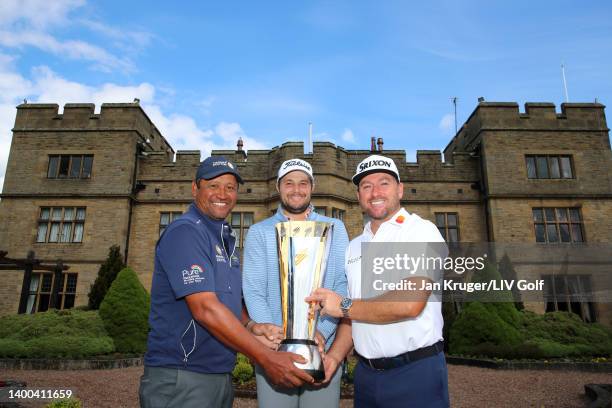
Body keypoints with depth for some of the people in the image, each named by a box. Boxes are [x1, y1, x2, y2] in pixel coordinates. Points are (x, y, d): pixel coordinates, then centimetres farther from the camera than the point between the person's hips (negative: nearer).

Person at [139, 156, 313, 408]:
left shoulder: (226, 239, 12)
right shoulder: (184, 232, -17)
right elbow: (206, 309, -25)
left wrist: (250, 326, -5)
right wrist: (267, 358, -23)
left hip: (221, 376, 8)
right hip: (181, 379, -8)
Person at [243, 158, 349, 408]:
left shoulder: (335, 228, 5)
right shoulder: (259, 232, 3)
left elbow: (344, 284, -2)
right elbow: (253, 291, -4)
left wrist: (322, 332, -16)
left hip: (325, 348, 1)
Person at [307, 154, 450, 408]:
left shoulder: (422, 231, -10)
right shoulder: (354, 247, 10)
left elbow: (410, 302, -23)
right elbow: (354, 314, 12)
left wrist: (343, 306, -13)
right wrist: (334, 356, -4)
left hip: (416, 371, -5)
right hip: (366, 374, 6)